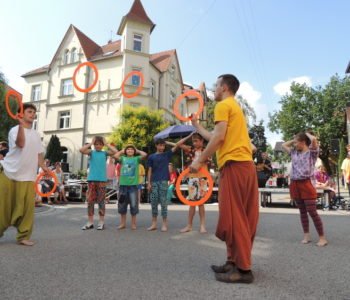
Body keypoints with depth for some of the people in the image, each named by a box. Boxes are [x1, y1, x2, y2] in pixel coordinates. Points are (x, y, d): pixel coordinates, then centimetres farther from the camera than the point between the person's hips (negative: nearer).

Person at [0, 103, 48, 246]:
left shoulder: (36, 134, 14)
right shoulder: (15, 130, -4)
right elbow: (21, 144, -24)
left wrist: (43, 166, 4)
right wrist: (21, 125, -30)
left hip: (28, 176, 4)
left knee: (27, 207, -1)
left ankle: (23, 236, 8)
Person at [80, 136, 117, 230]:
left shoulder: (105, 153, 6)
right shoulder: (91, 152, 7)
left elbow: (115, 151, -10)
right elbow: (81, 150, -10)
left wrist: (106, 143, -2)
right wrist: (91, 143, -3)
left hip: (102, 180, -1)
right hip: (91, 179, 1)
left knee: (101, 201, 4)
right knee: (90, 201, 4)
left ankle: (101, 222, 12)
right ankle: (90, 222, 14)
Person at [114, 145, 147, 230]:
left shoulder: (136, 158, 6)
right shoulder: (123, 158, 10)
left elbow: (145, 155, -9)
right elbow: (115, 156, -7)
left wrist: (137, 151, 7)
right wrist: (122, 151, 9)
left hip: (133, 184, -2)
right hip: (123, 184, 2)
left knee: (133, 205, 3)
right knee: (122, 204, 9)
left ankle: (133, 223, 16)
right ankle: (123, 223, 22)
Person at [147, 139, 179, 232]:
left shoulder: (167, 154, 7)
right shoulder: (151, 157, 8)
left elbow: (176, 146, -2)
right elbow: (150, 170, 7)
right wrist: (149, 183, 0)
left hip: (163, 181, -1)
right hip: (154, 182, 2)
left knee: (163, 202, -1)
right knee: (153, 202, 4)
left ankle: (164, 223, 7)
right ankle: (154, 223, 14)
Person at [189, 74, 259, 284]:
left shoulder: (223, 105, -1)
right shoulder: (235, 107, 28)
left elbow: (219, 137, -14)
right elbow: (215, 138, 27)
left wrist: (200, 161, -9)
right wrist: (196, 125, 37)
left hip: (234, 164, -10)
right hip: (246, 164, 10)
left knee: (233, 217, -7)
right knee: (242, 217, 10)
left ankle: (243, 269, -1)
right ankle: (235, 262, 18)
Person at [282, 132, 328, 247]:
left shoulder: (311, 152, -3)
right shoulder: (294, 153, 14)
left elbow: (314, 139, -21)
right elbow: (283, 145, 26)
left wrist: (307, 134, -1)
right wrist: (294, 139, 18)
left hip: (306, 183, -6)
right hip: (295, 184, 6)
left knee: (312, 211, -6)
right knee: (302, 211, 11)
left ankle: (322, 237, 6)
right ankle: (306, 235, 18)